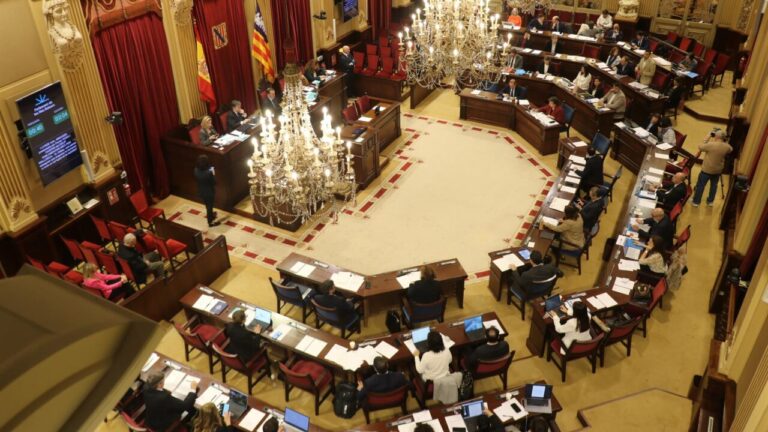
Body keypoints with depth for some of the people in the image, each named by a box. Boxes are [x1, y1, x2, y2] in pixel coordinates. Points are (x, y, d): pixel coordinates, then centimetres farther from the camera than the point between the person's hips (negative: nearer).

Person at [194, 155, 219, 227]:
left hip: (201, 191, 6)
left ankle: (210, 215, 55)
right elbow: (214, 182, -21)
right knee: (209, 206, 15)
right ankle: (210, 222, 32)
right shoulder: (209, 172, -33)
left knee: (207, 205, 30)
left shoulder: (196, 170, -15)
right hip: (209, 192, -6)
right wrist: (213, 174, -8)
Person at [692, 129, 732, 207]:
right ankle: (710, 201, 30)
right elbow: (731, 149, 16)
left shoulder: (710, 144, -24)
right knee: (714, 185, 20)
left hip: (707, 169, -4)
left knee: (700, 185, 6)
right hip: (718, 170, 4)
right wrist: (725, 142, 12)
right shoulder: (726, 147, -8)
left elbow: (700, 147, -7)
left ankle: (696, 201, 13)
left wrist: (708, 139, -1)